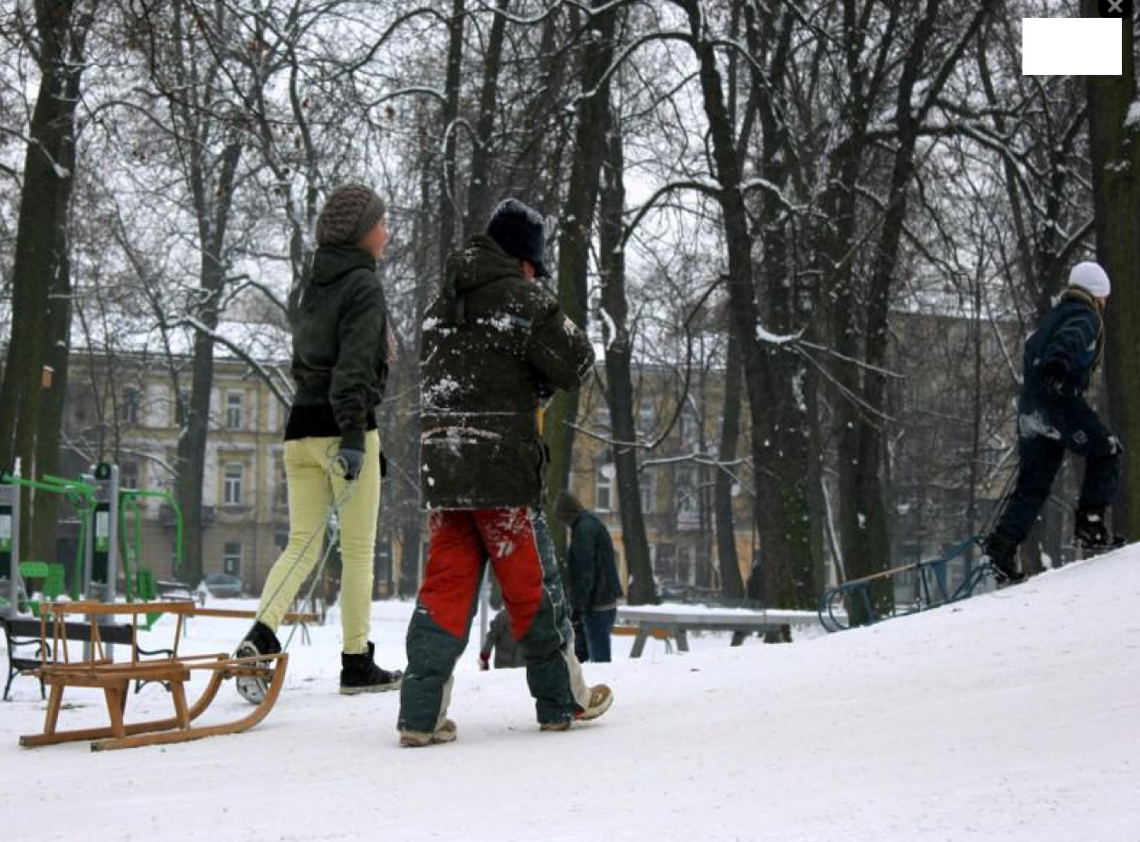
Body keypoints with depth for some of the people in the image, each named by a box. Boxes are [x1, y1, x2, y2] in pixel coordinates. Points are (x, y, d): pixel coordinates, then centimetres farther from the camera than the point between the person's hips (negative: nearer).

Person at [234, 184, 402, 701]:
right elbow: (354, 364, -17)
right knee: (358, 550, 3)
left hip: (300, 424, 7)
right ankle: (357, 664, 8)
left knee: (302, 544, 6)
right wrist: (353, 433, -23)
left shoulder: (308, 286, 16)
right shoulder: (363, 284, -7)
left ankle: (260, 638, -15)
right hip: (342, 426, -7)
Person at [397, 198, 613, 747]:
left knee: (445, 585, 5)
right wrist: (562, 326, 15)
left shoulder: (441, 307, 16)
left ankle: (421, 713, -4)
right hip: (502, 471, -6)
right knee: (533, 587, 7)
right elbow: (575, 366, -4)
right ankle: (563, 701, 20)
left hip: (441, 468, 6)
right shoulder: (521, 299, -6)